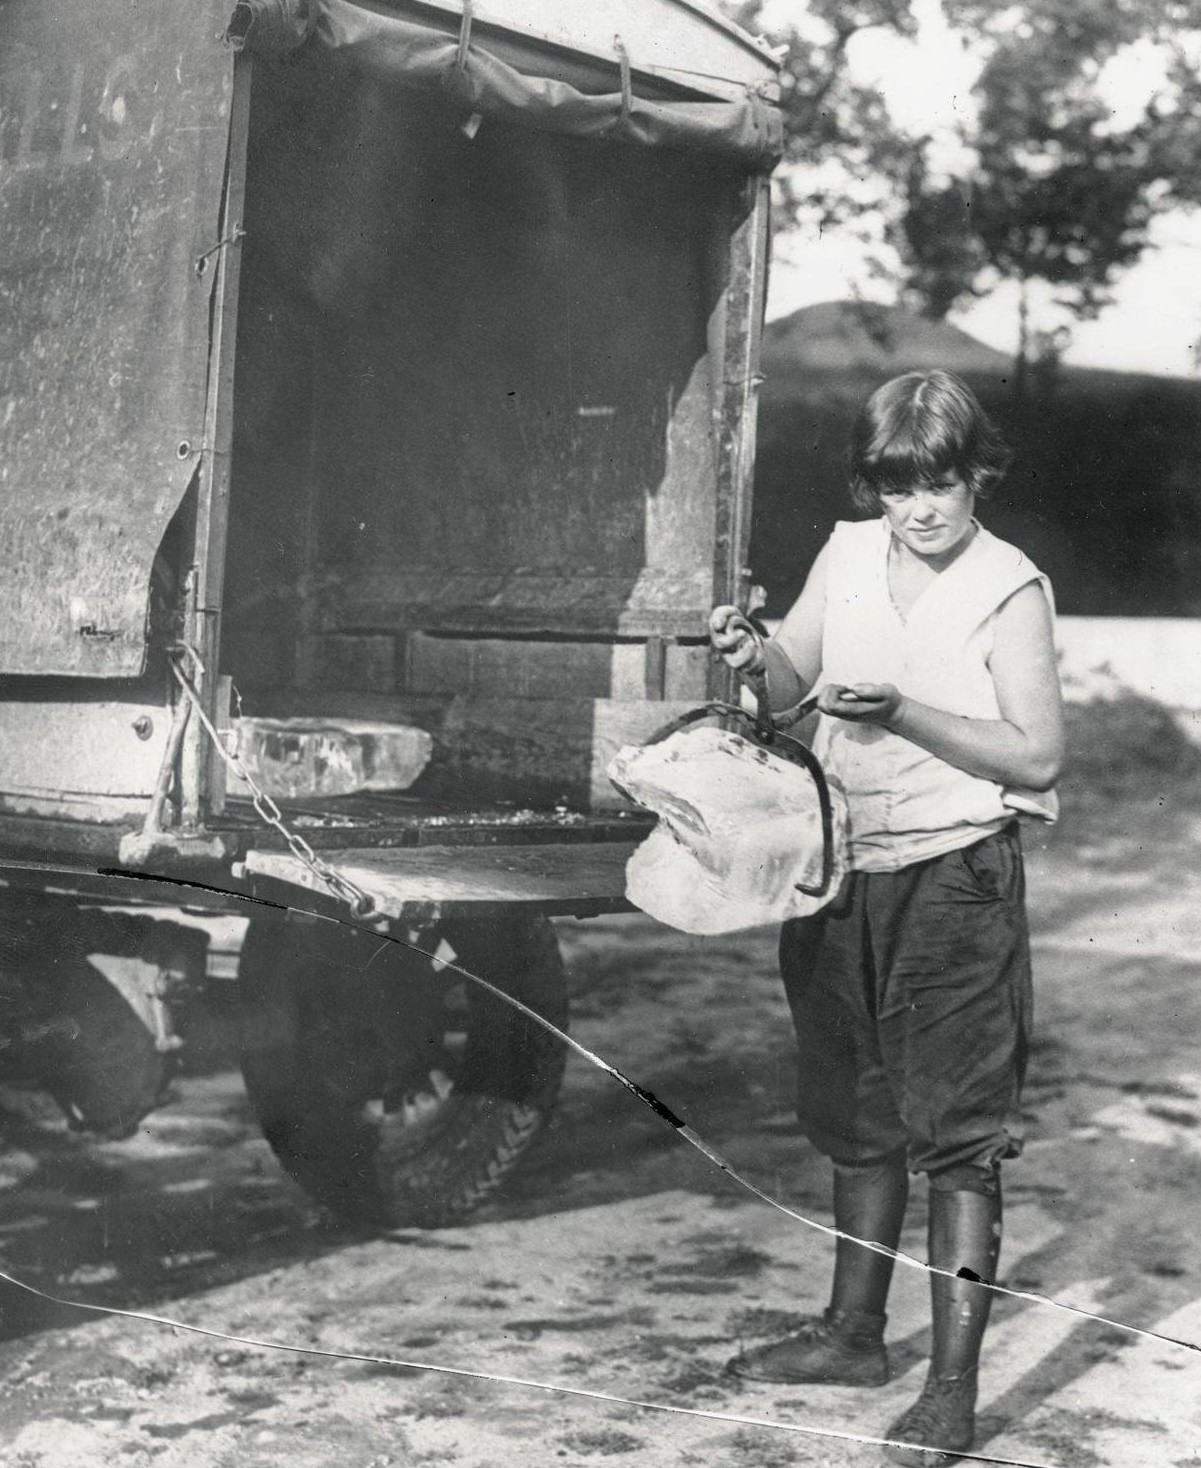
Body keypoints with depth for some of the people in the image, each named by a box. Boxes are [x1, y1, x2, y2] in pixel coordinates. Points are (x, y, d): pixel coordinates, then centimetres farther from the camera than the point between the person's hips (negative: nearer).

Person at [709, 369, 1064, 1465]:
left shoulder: (1010, 590, -10)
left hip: (956, 874, -6)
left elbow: (1038, 756, -14)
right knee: (858, 1116, 17)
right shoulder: (850, 554, 6)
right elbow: (791, 686, 12)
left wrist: (903, 714, -22)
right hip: (842, 865, 6)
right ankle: (855, 1332, 33)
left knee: (959, 1133, -5)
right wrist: (753, 656, -10)